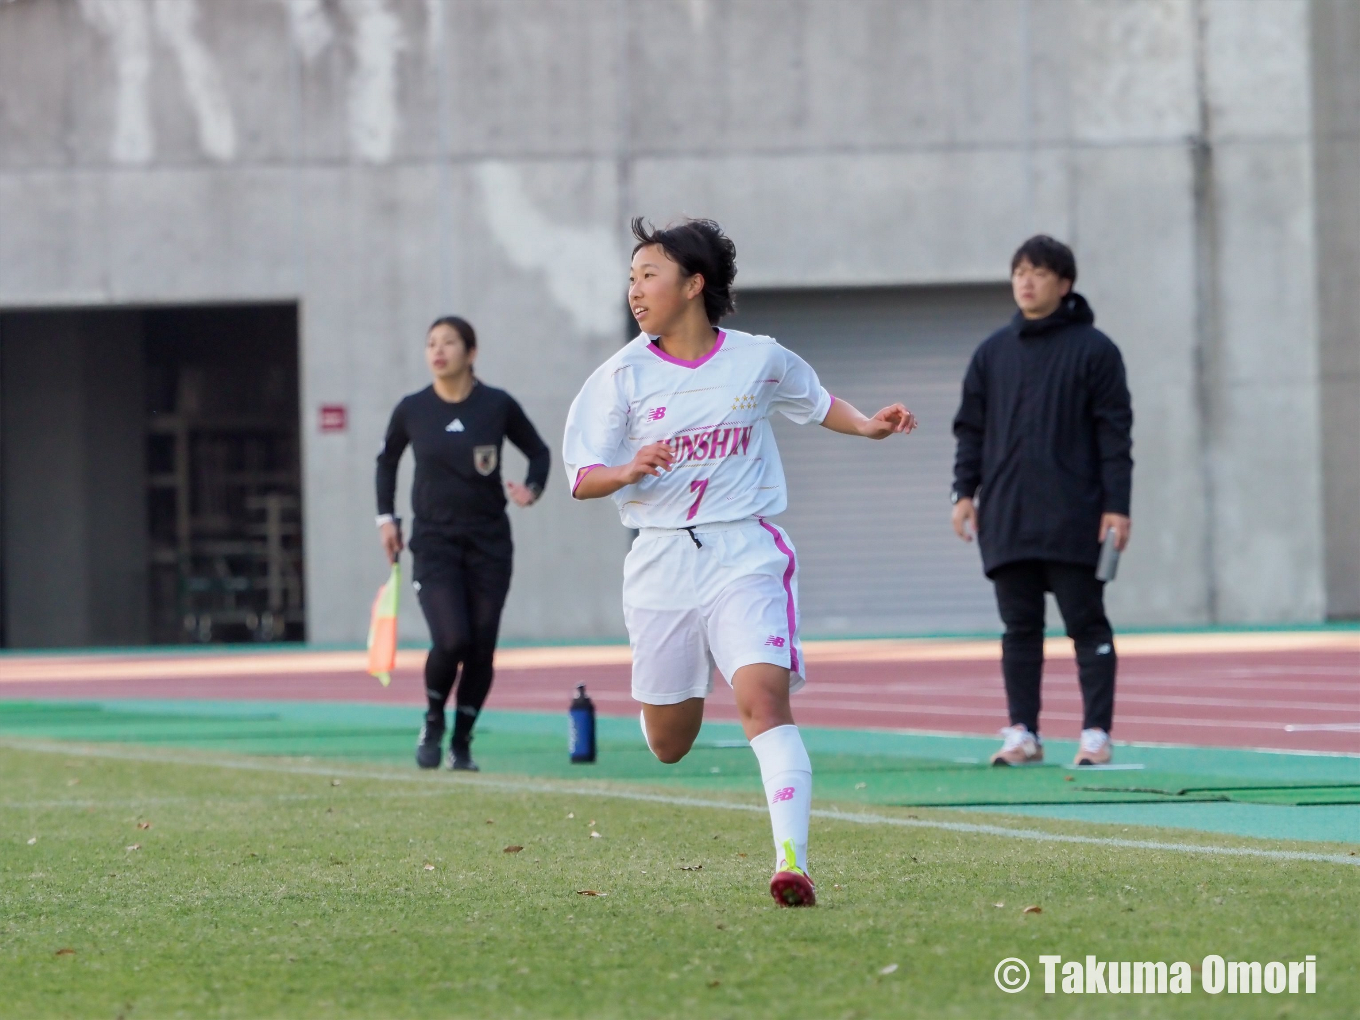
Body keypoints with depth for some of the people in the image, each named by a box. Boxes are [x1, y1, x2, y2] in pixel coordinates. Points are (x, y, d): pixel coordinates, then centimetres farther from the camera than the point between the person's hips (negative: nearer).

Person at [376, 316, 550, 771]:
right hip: (434, 542, -1)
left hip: (489, 542, 1)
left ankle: (462, 742, 17)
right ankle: (433, 720, 11)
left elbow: (539, 451, 11)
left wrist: (533, 487, -8)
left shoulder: (497, 406, -3)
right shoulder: (412, 410, -1)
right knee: (451, 640, -17)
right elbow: (387, 460, 17)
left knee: (481, 648, -1)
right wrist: (386, 516, 9)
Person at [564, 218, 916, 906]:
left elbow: (814, 402, 23)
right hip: (662, 560, 2)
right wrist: (629, 470, -23)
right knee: (669, 747, 12)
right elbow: (582, 479, -2)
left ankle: (791, 863, -30)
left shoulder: (757, 359, 2)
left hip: (745, 553, -2)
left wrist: (867, 426, 4)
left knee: (763, 698, -24)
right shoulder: (623, 377, -1)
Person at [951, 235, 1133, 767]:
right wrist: (965, 491, 5)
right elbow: (970, 426, 15)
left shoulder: (1093, 350, -1)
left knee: (1086, 623, -1)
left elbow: (1114, 433, -3)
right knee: (1019, 627, 6)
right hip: (1006, 518, 4)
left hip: (1073, 520, -4)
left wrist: (1117, 506, -9)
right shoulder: (993, 352, 12)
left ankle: (1096, 733, 0)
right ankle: (1022, 732, 10)